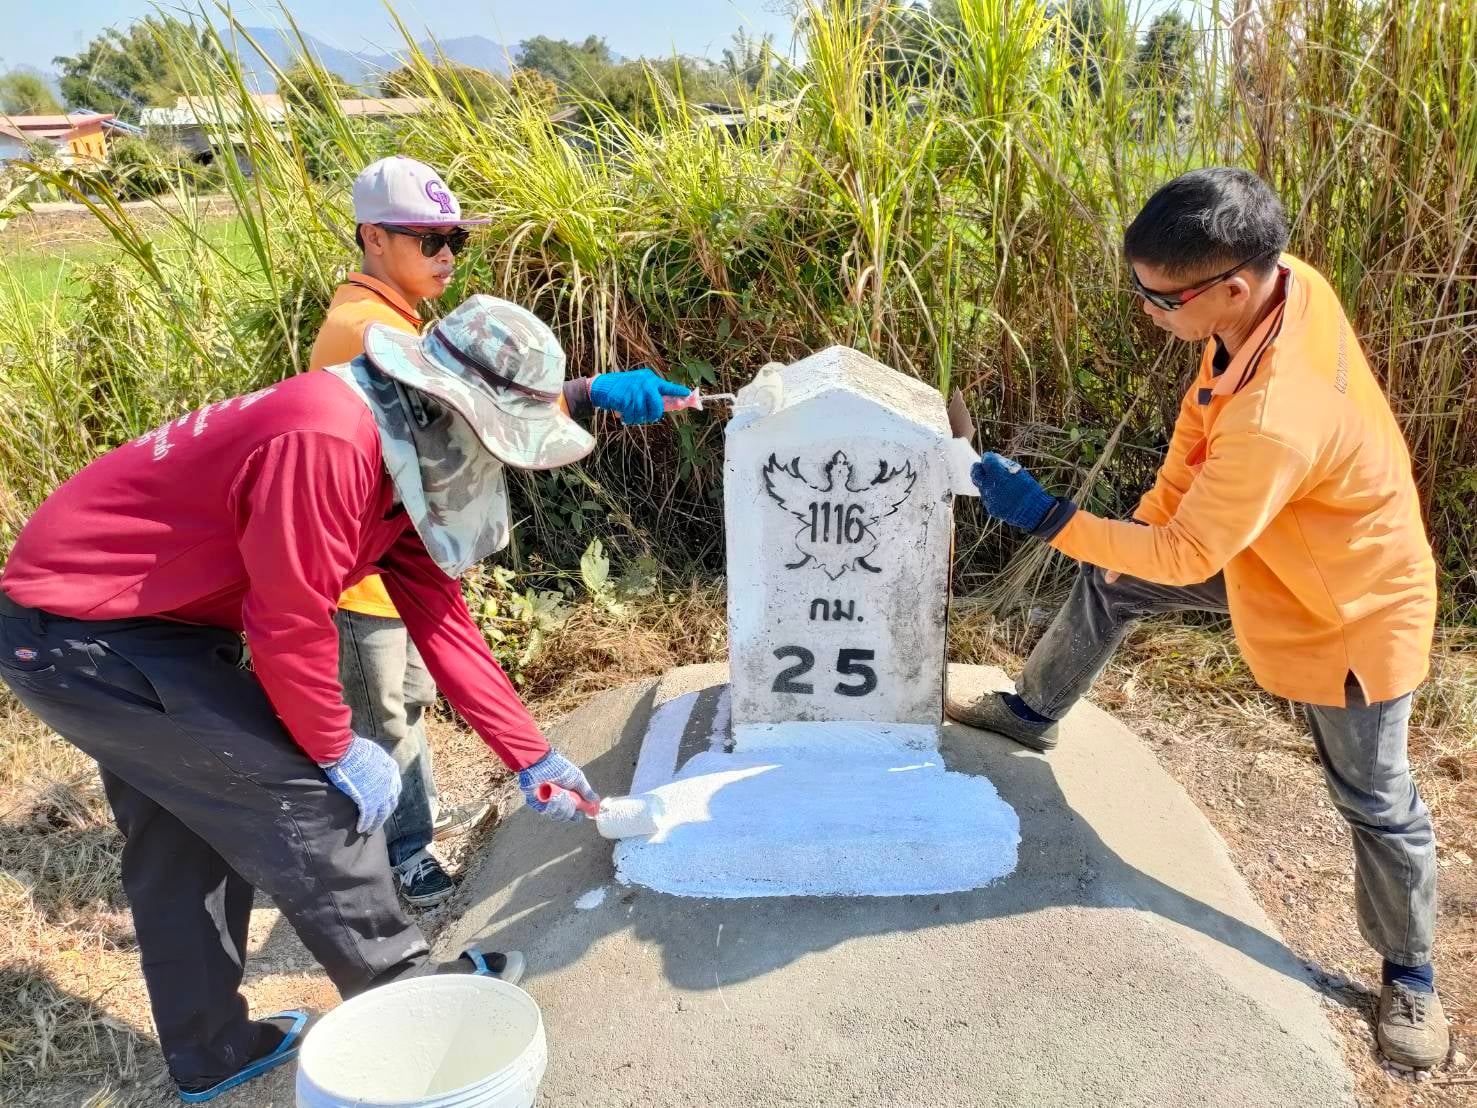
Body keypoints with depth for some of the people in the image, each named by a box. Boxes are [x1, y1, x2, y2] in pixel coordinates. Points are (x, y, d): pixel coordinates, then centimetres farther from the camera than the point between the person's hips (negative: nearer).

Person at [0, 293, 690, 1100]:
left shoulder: (405, 458, 1)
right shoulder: (326, 443, -31)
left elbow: (439, 619, 4)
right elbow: (288, 623, -25)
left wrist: (530, 756, 5)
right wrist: (336, 749, -9)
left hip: (143, 619, 10)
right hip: (75, 630, -10)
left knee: (183, 843, 18)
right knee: (303, 793, -5)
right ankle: (402, 988, 14)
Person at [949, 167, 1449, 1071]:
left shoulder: (1278, 419, -44)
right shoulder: (1288, 283, -19)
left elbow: (1187, 557, -31)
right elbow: (1204, 411, -2)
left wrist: (1047, 517, -27)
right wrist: (1151, 513, -1)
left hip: (1354, 608, -8)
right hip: (1267, 547, 8)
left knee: (1376, 801, 9)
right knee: (1112, 578, 14)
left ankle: (1410, 975, 34)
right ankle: (1033, 715, 37)